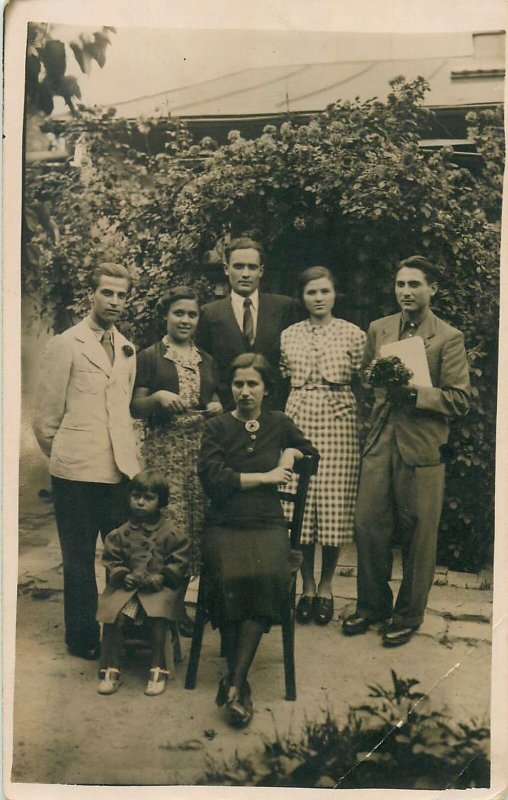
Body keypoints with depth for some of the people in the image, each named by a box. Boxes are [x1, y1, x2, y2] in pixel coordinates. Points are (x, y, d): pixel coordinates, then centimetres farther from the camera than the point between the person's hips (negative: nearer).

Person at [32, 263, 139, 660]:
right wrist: (62, 455, 5)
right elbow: (46, 417, -2)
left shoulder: (127, 348, 13)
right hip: (77, 471, -4)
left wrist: (127, 452, 12)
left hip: (121, 468, 5)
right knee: (80, 559, 8)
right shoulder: (66, 345, -5)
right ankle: (82, 637, 22)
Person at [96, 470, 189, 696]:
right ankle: (110, 669, -5)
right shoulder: (121, 533, 7)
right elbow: (111, 559, 10)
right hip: (126, 586, 2)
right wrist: (123, 575, -7)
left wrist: (162, 576, -11)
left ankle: (158, 669, -12)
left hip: (159, 587, -2)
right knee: (113, 617, -21)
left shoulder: (170, 533, 1)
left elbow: (180, 561, 2)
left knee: (158, 617, -29)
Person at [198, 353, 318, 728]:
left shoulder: (279, 423, 13)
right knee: (231, 578, -31)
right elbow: (213, 478, -8)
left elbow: (310, 453, 31)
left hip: (268, 524, 1)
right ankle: (240, 684, -15)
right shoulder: (217, 427, 5)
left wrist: (291, 453, 8)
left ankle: (235, 682, -24)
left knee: (267, 577, -30)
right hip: (225, 525, -1)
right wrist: (266, 476, -5)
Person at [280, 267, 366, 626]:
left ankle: (326, 586, 18)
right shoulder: (288, 336, 10)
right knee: (299, 507, 1)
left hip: (339, 425, -1)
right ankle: (307, 586, 19)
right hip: (298, 423, 2)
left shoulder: (354, 334, 4)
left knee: (334, 508, -1)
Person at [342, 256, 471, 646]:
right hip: (380, 442, 4)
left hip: (422, 448, -4)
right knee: (368, 526, 5)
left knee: (418, 536, 5)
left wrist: (415, 390, -18)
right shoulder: (378, 329, 11)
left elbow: (460, 400, -6)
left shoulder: (449, 338, -3)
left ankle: (408, 615, 22)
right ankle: (372, 604, 25)